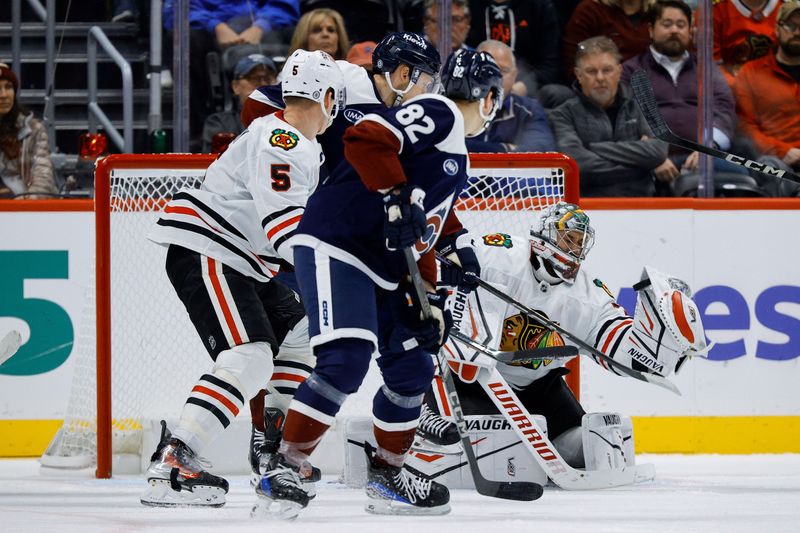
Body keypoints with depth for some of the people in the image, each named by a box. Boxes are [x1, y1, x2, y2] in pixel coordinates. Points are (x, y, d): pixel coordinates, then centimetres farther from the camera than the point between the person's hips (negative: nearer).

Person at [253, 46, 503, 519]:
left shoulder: (458, 163, 25)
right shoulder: (438, 113, -6)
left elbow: (425, 231, 26)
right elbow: (365, 138, -21)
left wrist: (430, 299, 17)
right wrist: (397, 197, -25)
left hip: (381, 273, 10)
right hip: (335, 247, -10)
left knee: (412, 369, 13)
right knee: (346, 360, -23)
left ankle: (387, 475, 27)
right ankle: (285, 467, -19)